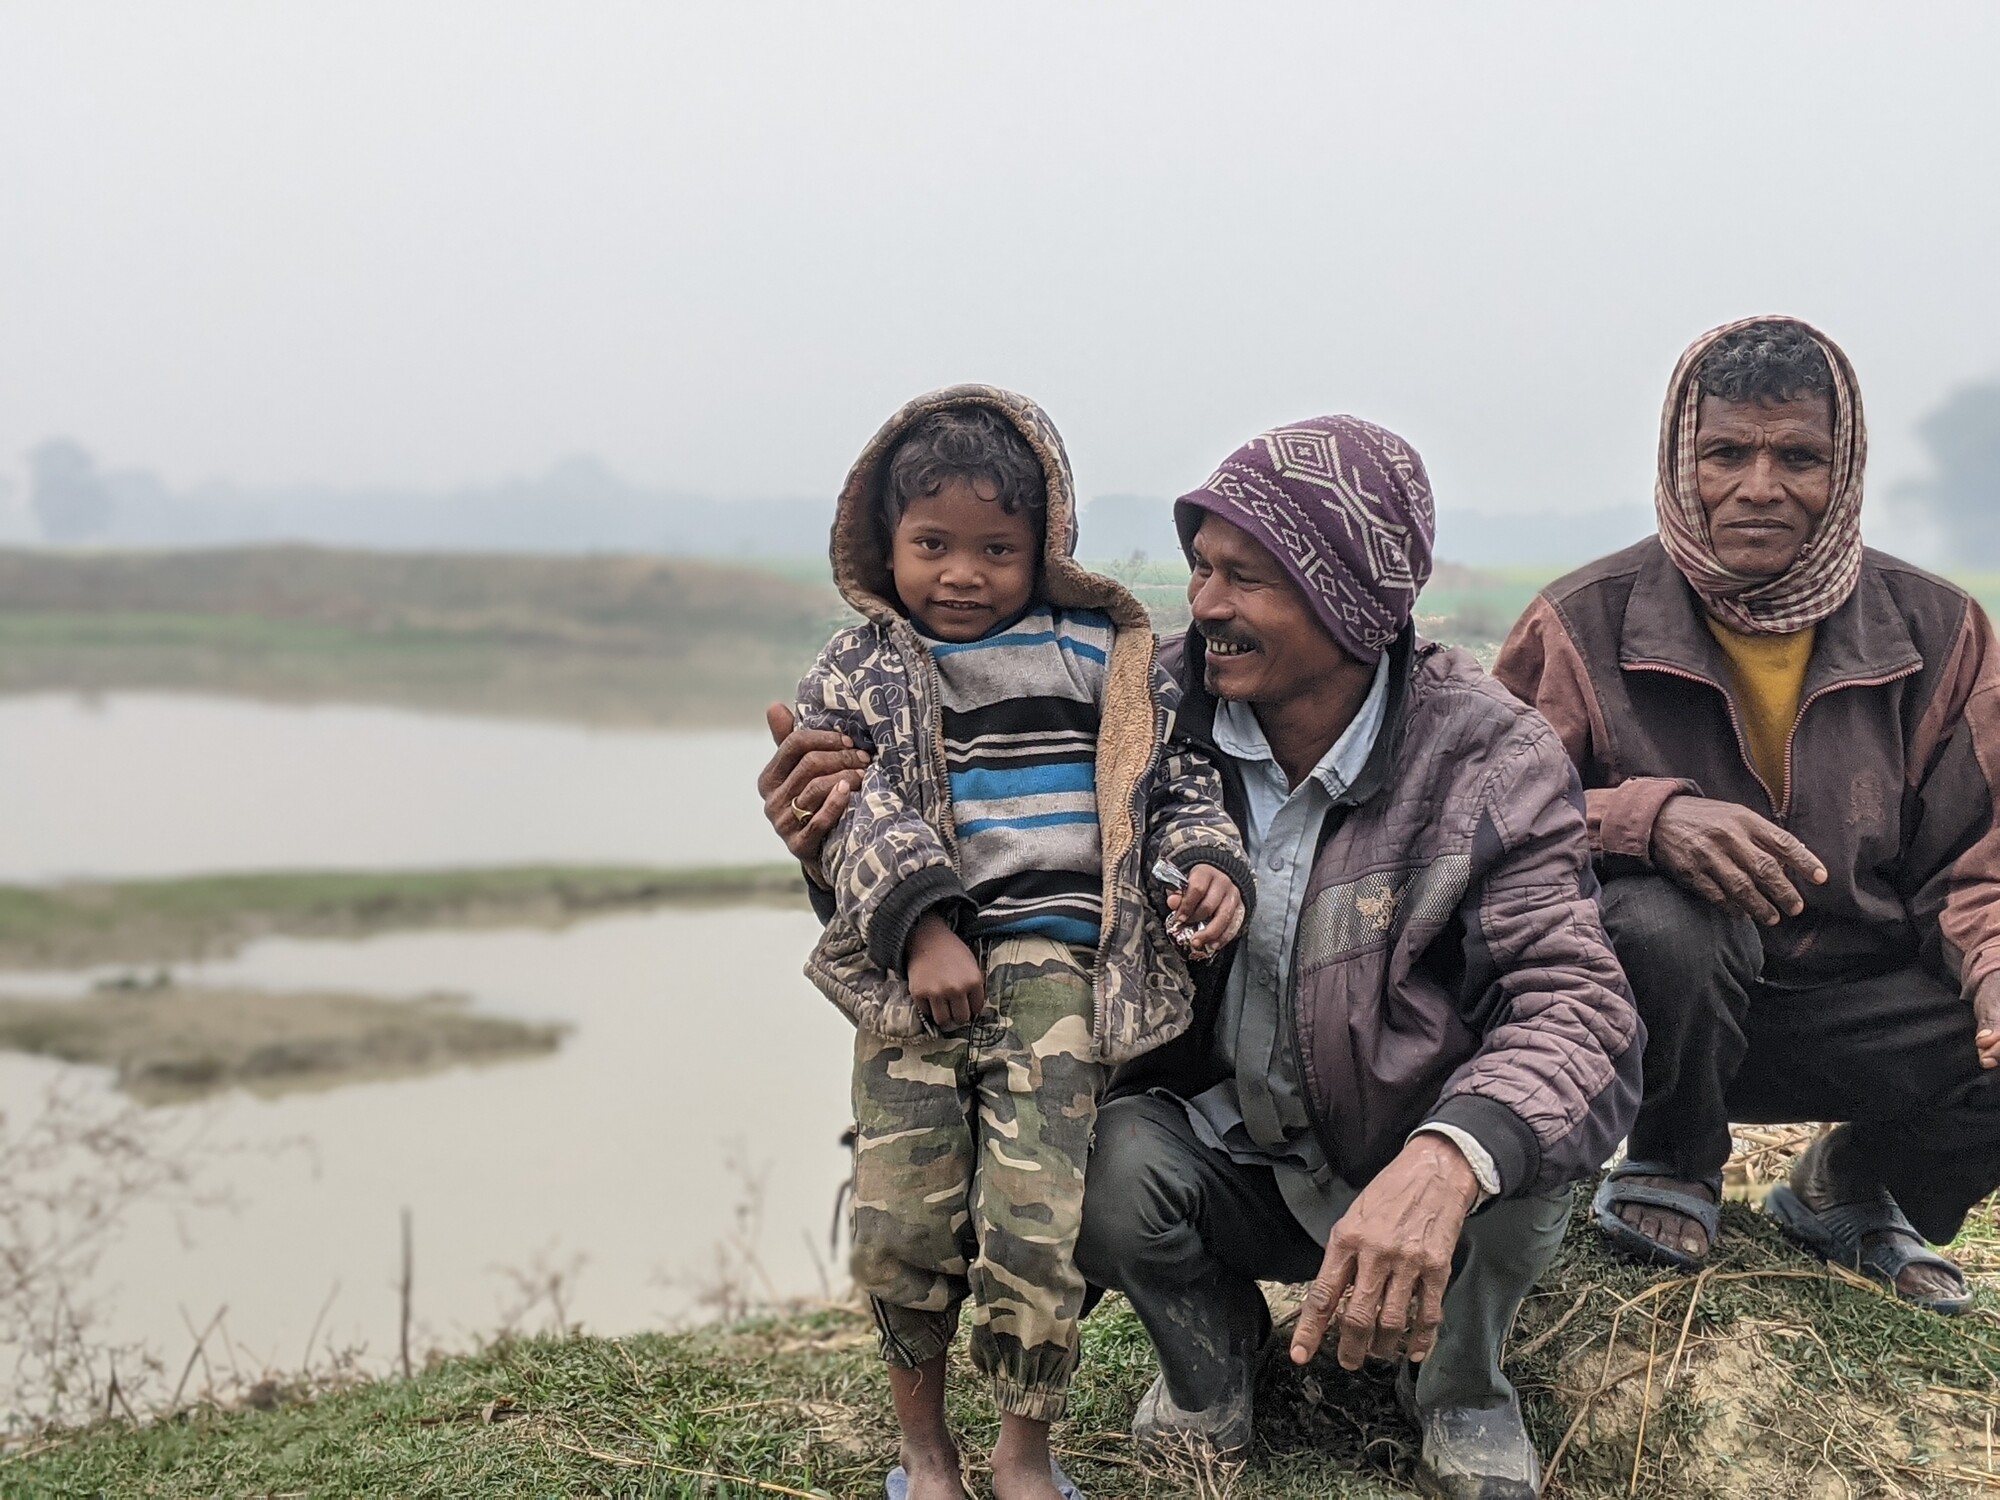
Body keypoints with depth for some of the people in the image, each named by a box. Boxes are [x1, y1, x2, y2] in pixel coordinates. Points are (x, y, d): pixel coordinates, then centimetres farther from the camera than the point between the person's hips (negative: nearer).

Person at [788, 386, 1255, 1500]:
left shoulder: (1108, 657, 12)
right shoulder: (860, 671, 9)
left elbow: (1177, 781, 17)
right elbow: (856, 809, -2)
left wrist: (1208, 864, -2)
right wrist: (919, 920, -15)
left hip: (1059, 965, -1)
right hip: (913, 973, 1)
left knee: (1033, 1219, -10)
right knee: (902, 1222, -1)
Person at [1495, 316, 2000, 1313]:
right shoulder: (1585, 625, -8)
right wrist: (1649, 817, -32)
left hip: (1854, 1009, 3)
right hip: (1661, 1004, -2)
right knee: (1662, 921, -36)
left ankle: (1845, 1191, 12)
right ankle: (1672, 1170, -1)